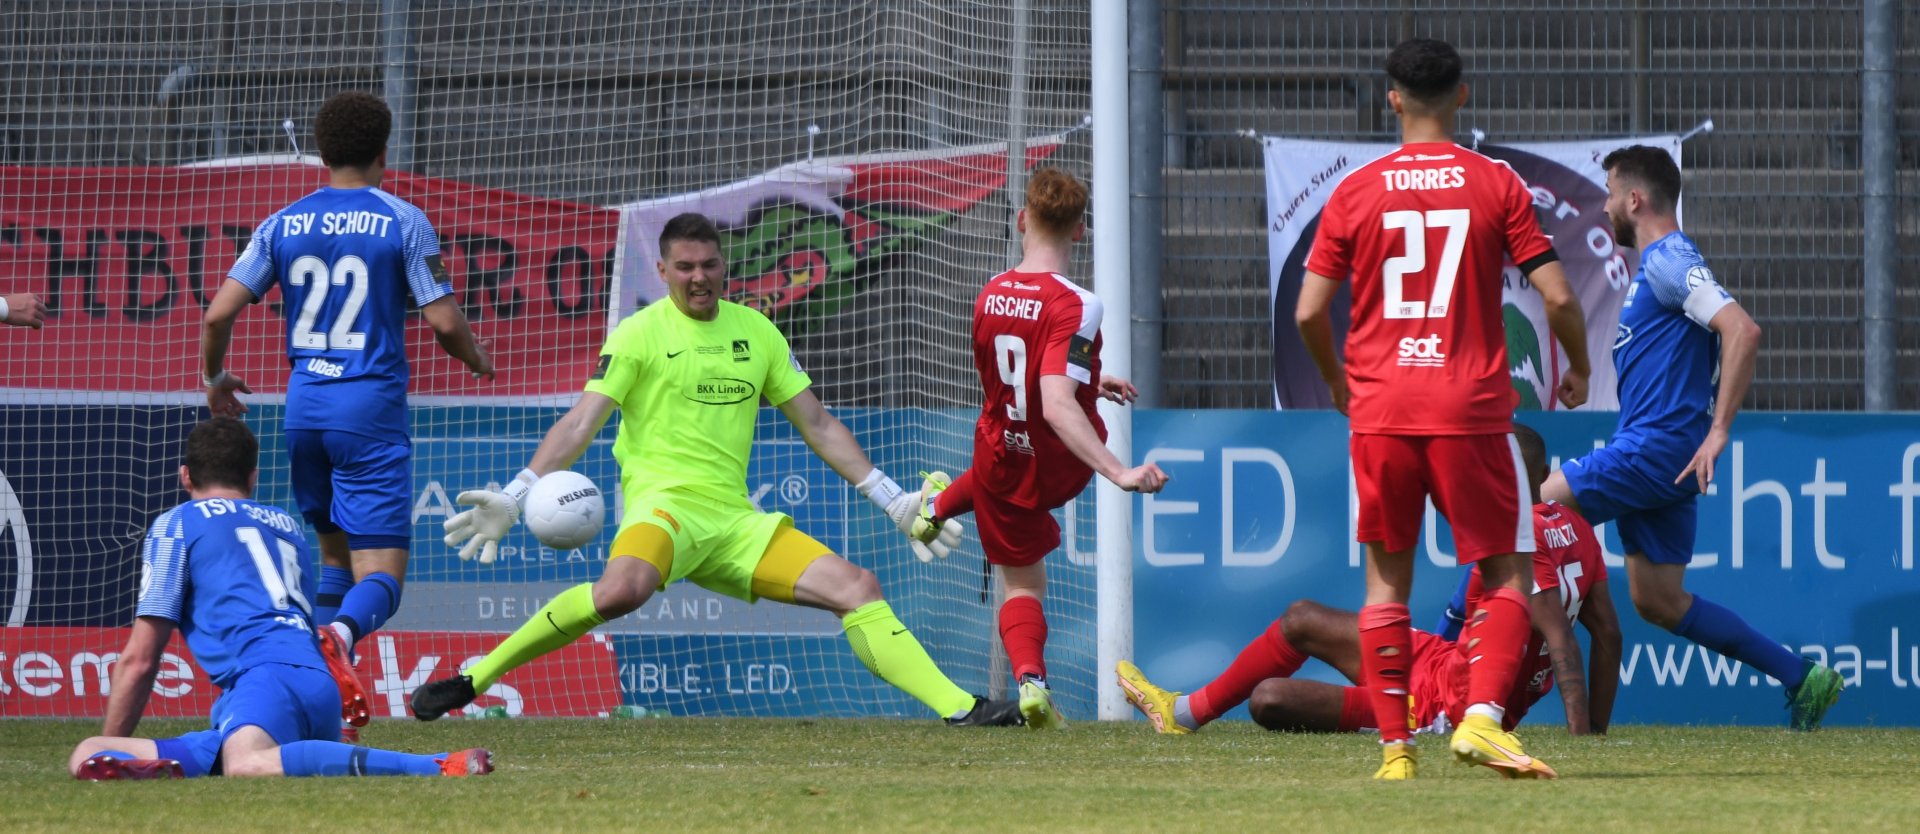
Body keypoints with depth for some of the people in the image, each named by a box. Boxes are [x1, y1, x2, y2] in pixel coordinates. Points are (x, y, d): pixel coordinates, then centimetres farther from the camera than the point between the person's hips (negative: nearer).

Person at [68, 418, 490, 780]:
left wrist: (106, 756, 25)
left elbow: (138, 660, 15)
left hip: (271, 677, -7)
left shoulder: (177, 523, 18)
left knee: (246, 768, -39)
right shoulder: (288, 525, 36)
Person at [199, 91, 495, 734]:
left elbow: (218, 313, 2)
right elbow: (444, 321, -7)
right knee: (380, 574, -6)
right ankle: (341, 633, -39)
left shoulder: (282, 226, 6)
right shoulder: (402, 223, -3)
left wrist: (215, 378, 21)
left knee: (333, 551, 24)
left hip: (304, 405, 4)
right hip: (372, 404, -4)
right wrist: (476, 359, 15)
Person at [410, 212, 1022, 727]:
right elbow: (582, 422, -6)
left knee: (858, 588, -6)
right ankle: (475, 678, -29)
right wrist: (515, 497, -18)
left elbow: (818, 425, 20)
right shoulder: (640, 334, 0)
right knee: (623, 588, -37)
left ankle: (960, 709, -4)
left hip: (735, 518, 6)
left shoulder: (755, 331, 14)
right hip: (664, 501, -6)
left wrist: (894, 501, 17)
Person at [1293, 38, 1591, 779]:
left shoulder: (1355, 192, 2)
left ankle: (1395, 747, 5)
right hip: (1471, 406, -1)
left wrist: (1336, 382, 21)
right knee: (1505, 572, 7)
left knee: (1386, 579, 9)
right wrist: (1579, 369, 14)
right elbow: (1558, 297, -5)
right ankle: (1481, 715, -13)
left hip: (1379, 409, 1)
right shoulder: (1497, 185, -1)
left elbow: (1310, 312, 2)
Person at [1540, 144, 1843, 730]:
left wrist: (1718, 430, -26)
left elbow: (1742, 330, -24)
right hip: (1661, 458, 10)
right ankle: (1799, 677, 9)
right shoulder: (1657, 264, 20)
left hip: (1656, 444, -10)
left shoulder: (1669, 261, -12)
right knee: (1658, 602, 9)